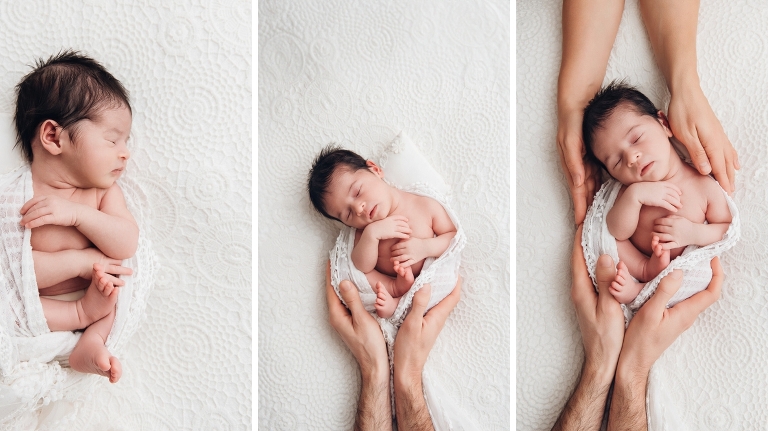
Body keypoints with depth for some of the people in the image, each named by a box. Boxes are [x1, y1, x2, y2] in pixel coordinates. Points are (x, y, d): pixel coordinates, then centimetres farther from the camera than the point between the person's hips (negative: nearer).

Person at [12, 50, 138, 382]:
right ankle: (83, 316, -17)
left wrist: (78, 214, -28)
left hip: (97, 294, 4)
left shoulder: (103, 192, 0)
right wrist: (79, 261, -24)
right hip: (38, 309, -3)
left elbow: (126, 245, -16)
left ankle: (93, 340, -21)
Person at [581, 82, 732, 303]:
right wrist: (634, 196, -35)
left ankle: (636, 290, -25)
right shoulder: (632, 189, -10)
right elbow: (616, 233, -20)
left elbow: (729, 229, -4)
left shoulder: (706, 186, -13)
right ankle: (648, 270, -17)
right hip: (633, 266, 1)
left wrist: (695, 233, -24)